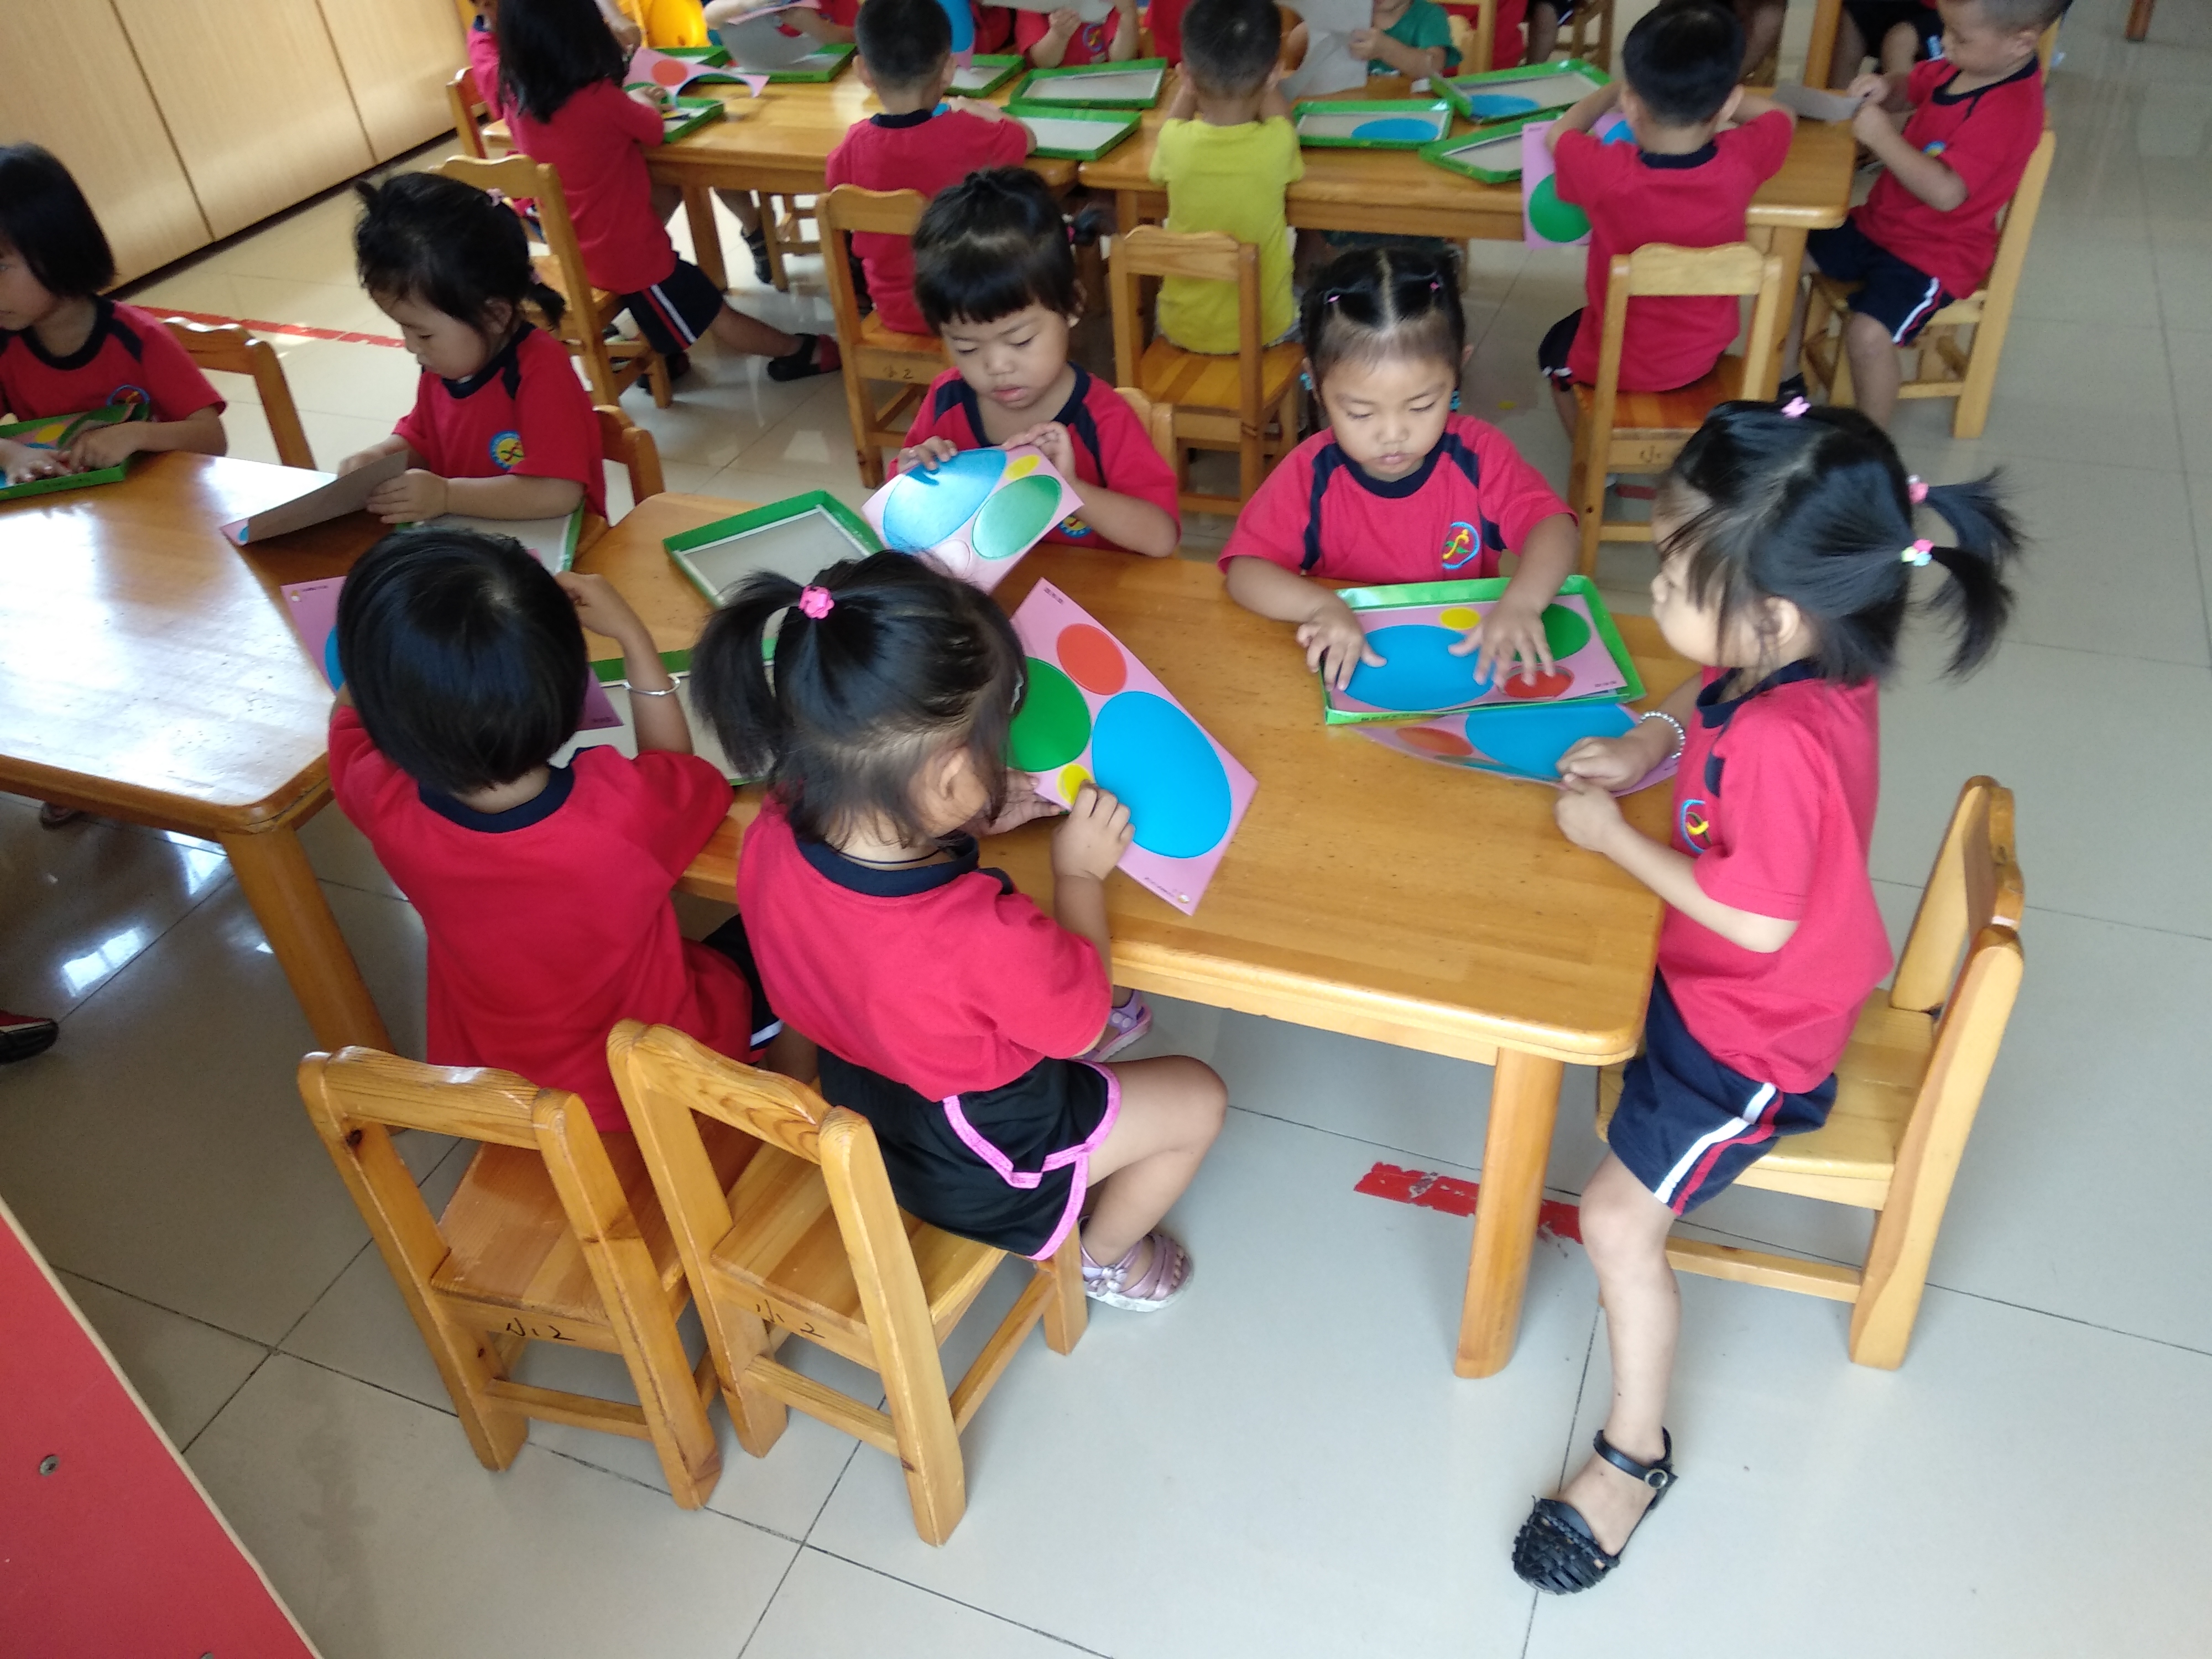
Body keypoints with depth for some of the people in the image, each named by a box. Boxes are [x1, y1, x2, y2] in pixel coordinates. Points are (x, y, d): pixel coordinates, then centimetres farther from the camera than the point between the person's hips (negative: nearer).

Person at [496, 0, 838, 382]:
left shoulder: (517, 101, -7)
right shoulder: (599, 97, -24)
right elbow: (653, 130, -5)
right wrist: (644, 103, 14)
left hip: (574, 252, 6)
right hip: (625, 250, -6)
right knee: (716, 315, 9)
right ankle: (797, 352, 23)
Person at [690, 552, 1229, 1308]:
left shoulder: (772, 836, -25)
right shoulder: (985, 938, -44)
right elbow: (1081, 1017, -20)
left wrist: (977, 814, -7)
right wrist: (1081, 873, -10)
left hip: (850, 1104, 6)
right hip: (977, 1169, -6)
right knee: (1197, 1098, 15)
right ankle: (1107, 1259, 40)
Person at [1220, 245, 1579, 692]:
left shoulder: (1478, 455, -8)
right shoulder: (1311, 474, -10)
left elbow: (1552, 523, -13)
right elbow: (1244, 570, -14)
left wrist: (1522, 602, -33)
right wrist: (1322, 606, -32)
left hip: (1466, 664, 2)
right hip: (1354, 673, -1)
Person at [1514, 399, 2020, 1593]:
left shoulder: (1782, 745, -39)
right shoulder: (1795, 649, -14)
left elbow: (1757, 924, -27)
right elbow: (1708, 693, 10)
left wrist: (1613, 836, -19)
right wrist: (1650, 741, -9)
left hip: (1754, 1025, -9)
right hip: (1716, 971, 9)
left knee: (1620, 1220, -7)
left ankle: (1633, 1456, 14)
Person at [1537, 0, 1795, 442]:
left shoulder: (1607, 172, -32)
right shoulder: (1741, 160, -23)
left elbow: (1558, 133, -6)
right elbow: (1783, 116, 3)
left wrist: (1614, 89, 9)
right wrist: (1708, 93, 12)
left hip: (1617, 362, -3)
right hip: (1704, 353, 3)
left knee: (1557, 347, 30)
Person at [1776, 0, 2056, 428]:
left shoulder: (2009, 109, -28)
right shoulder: (1963, 67, -2)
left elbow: (1945, 193, -36)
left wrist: (1883, 138, -32)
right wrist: (1883, 89, -7)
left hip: (1935, 257, -10)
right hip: (1878, 225, 10)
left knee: (1867, 334, -31)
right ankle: (1783, 377, 16)